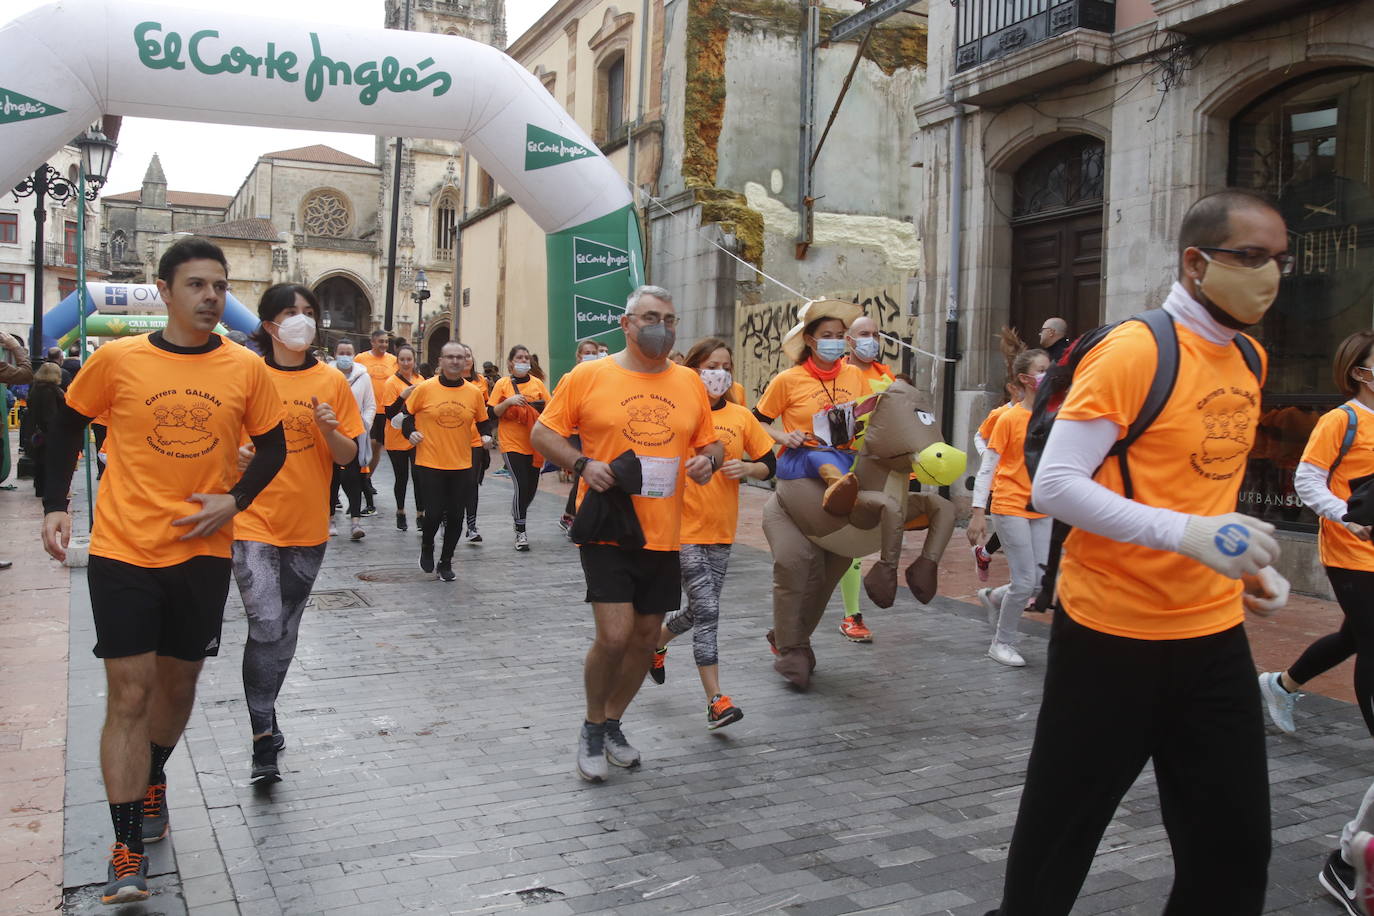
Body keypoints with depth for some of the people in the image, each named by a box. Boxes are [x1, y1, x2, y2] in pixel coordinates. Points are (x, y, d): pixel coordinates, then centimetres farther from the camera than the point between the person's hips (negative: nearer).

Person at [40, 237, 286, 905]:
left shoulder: (246, 369, -2)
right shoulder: (117, 360, -5)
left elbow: (273, 445, 9)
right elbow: (69, 426, 9)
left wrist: (236, 500, -6)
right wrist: (55, 506, 3)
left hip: (203, 551, 2)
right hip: (123, 550, -2)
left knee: (179, 683, 17)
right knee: (129, 695, -3)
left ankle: (152, 780, 46)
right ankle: (126, 855, 5)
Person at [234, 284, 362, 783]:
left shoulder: (332, 382, 3)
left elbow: (348, 457, 4)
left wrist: (330, 431, -15)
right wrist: (235, 454, -16)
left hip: (308, 527, 3)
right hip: (255, 522, -3)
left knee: (286, 631, 15)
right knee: (266, 626, -14)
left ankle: (266, 719, 34)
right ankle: (264, 739, -2)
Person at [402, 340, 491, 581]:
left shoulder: (474, 392, 2)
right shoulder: (425, 388, -4)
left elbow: (483, 421, 15)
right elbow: (407, 414, 9)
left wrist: (485, 435, -5)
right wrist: (410, 432, -8)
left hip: (462, 465, 2)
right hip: (430, 463, -2)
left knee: (455, 517, 5)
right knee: (434, 513, -4)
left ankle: (446, 562, 24)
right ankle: (427, 547, 28)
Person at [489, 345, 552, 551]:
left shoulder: (537, 383, 7)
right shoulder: (503, 384, 0)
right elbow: (492, 413, -3)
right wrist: (508, 401, -17)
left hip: (534, 444, 4)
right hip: (512, 443, -4)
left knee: (532, 487, 9)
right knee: (521, 485, -12)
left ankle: (518, 515, 38)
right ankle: (520, 532, 0)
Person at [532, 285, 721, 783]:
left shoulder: (690, 382, 6)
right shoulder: (588, 375, -4)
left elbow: (711, 442, 16)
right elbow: (542, 433, 1)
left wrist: (709, 459, -8)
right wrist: (582, 464, -16)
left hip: (663, 533, 5)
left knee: (645, 636, 12)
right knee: (614, 635, -12)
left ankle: (613, 723, 35)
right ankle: (592, 727, 15)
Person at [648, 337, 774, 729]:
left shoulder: (742, 417, 5)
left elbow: (769, 465, 9)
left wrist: (746, 467, -9)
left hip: (722, 529, 5)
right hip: (684, 527, -5)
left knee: (699, 610, 15)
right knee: (707, 610, -10)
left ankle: (656, 642, 45)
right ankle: (716, 700, -3)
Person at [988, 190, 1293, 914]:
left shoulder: (1249, 359, 10)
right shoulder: (1132, 351, -14)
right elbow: (1053, 485, -19)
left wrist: (1249, 562, 8)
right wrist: (1187, 534, -27)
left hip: (1214, 634, 7)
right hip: (1112, 634, -7)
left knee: (1235, 851, 12)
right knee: (1059, 837, 9)